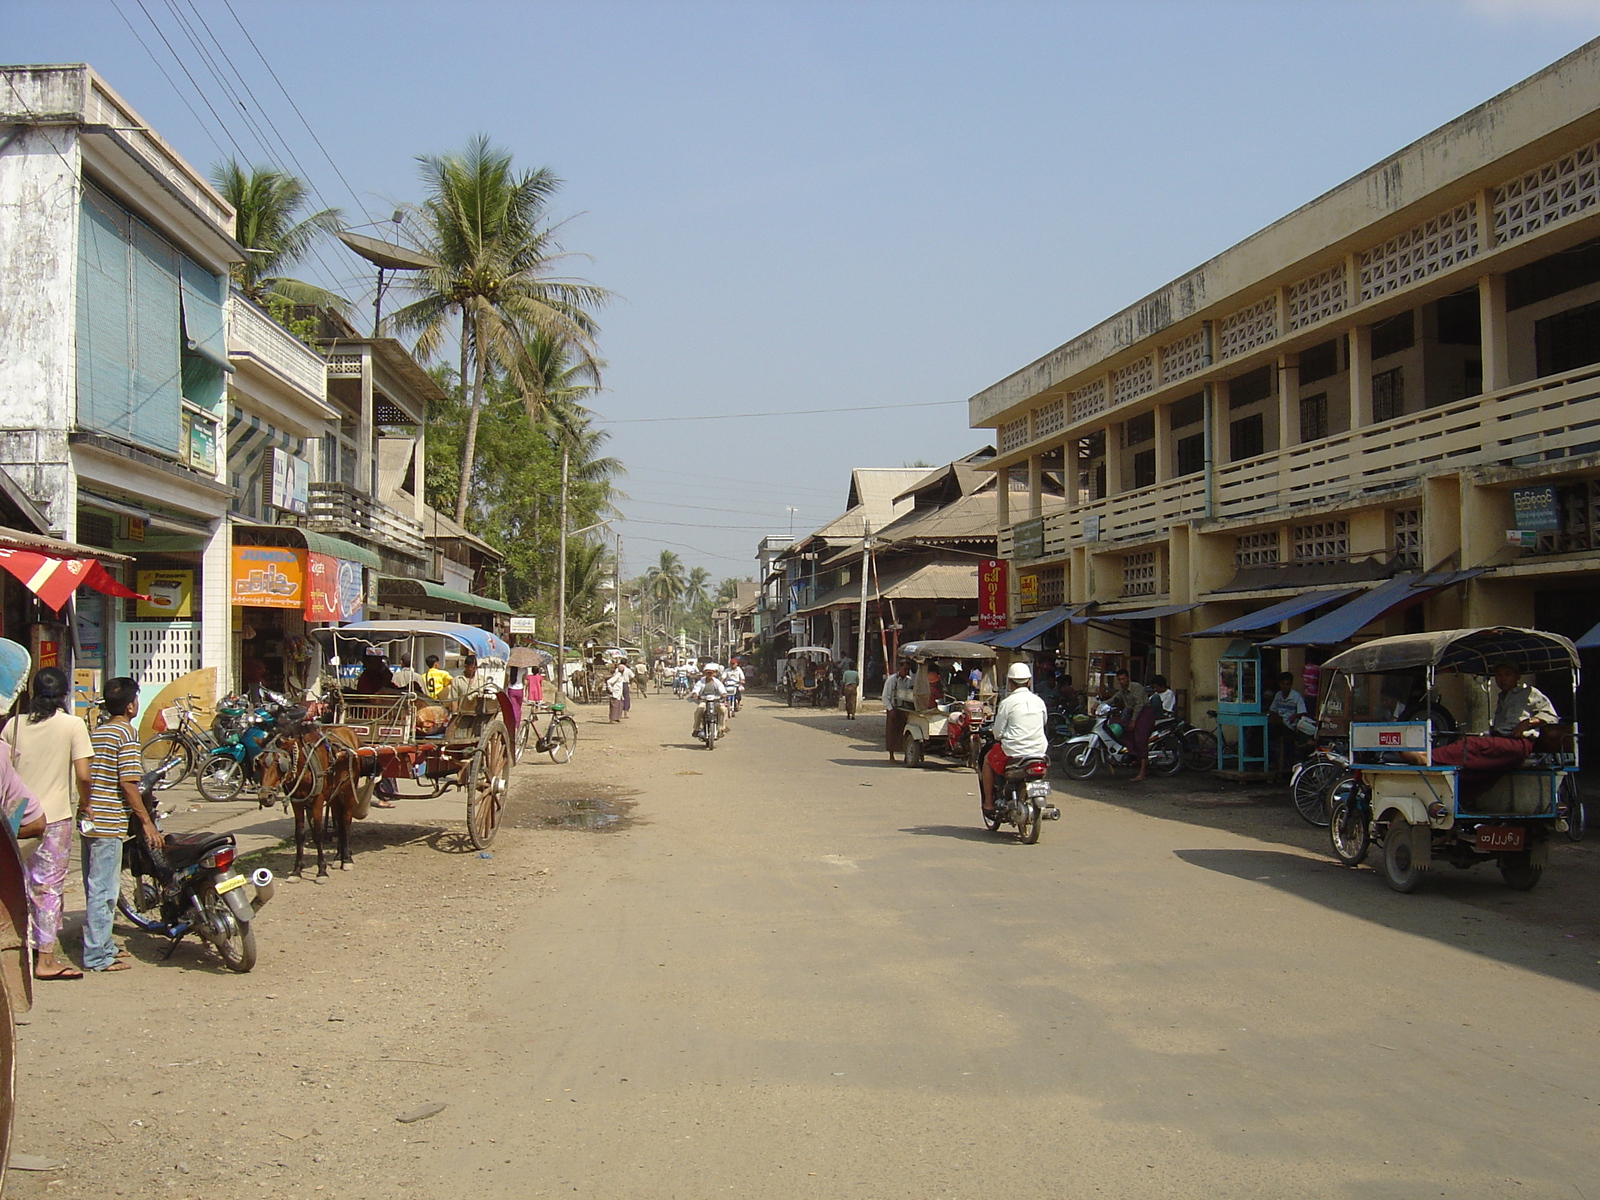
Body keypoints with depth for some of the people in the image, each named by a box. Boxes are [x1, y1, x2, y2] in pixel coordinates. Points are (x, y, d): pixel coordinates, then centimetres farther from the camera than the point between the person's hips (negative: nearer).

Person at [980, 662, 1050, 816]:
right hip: (1039, 750, 4)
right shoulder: (1039, 702, 5)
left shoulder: (1007, 703, -8)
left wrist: (999, 737, 17)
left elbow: (998, 732, -6)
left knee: (988, 760, 23)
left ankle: (989, 803, 19)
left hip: (1013, 751, -4)